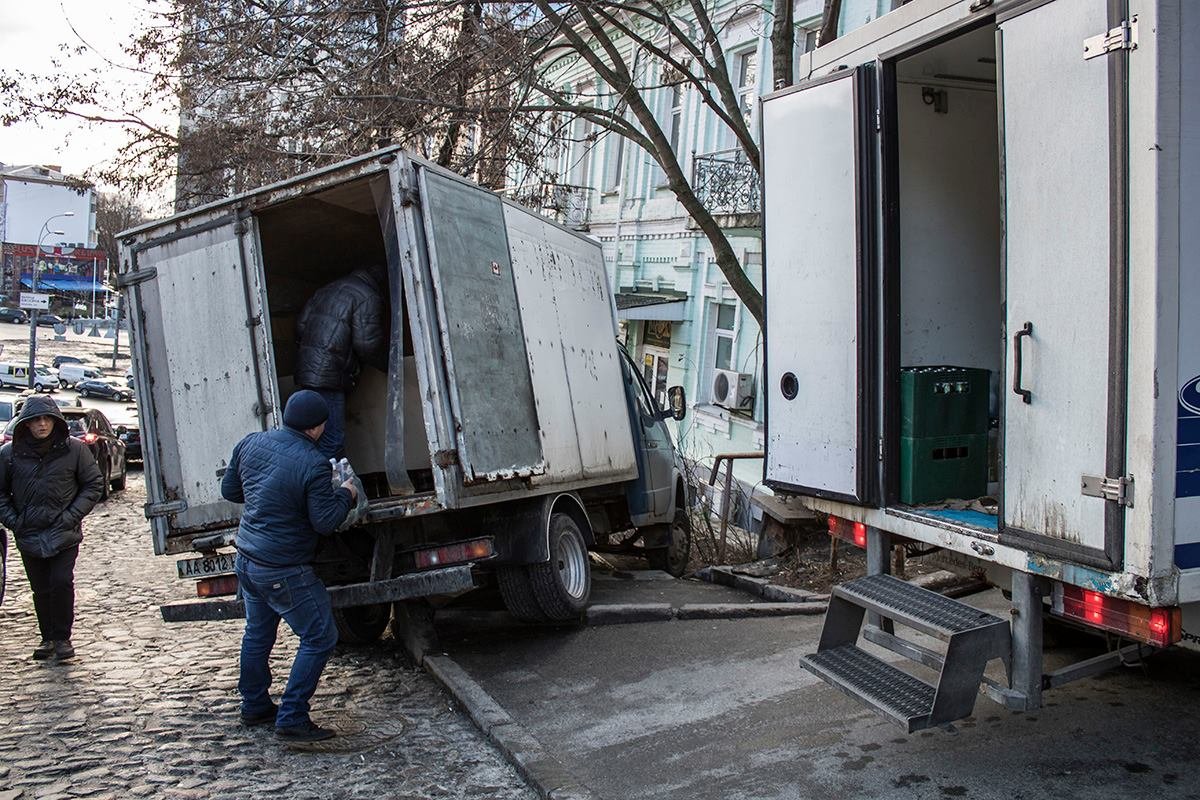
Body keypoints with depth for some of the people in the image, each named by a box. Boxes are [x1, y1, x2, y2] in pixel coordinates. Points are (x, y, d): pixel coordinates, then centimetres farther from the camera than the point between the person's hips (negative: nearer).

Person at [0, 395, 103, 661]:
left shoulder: (74, 449, -5)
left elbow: (93, 484, 2)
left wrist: (72, 516, -7)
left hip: (64, 534, -2)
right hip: (28, 536, 2)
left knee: (62, 582, -10)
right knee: (41, 589, 9)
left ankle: (62, 637, 5)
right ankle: (48, 637, 24)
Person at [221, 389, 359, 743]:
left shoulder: (250, 444, 1)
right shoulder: (313, 465, -21)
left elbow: (229, 490, 12)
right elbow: (325, 521, -19)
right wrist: (345, 495, -2)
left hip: (246, 561, 9)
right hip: (284, 573, -8)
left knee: (257, 634, 24)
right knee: (319, 638, 3)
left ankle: (255, 707, 38)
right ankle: (292, 718, 4)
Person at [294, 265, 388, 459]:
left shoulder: (326, 290, 22)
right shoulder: (368, 298, -4)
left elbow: (301, 326, 19)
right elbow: (367, 344, -10)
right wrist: (389, 365, 6)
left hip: (306, 370, 9)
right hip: (329, 376, -9)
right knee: (333, 443, -9)